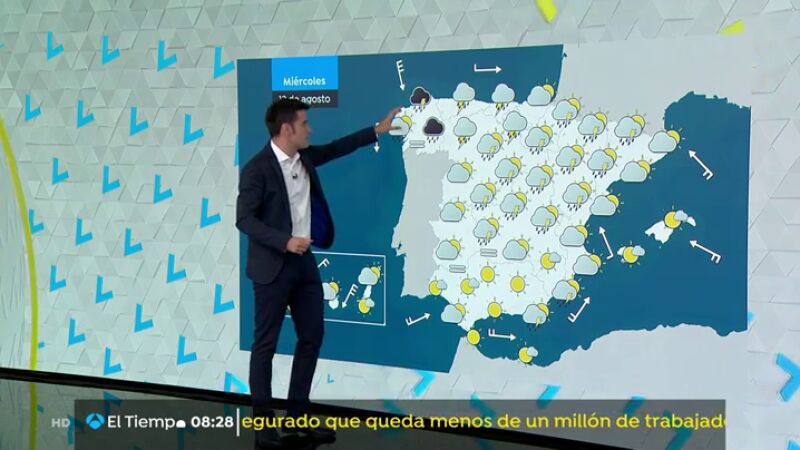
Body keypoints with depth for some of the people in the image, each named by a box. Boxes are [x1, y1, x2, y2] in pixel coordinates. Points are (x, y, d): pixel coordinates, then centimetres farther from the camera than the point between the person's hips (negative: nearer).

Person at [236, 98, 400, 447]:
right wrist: (285, 241, -25)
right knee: (266, 344, 1)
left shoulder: (304, 157, 7)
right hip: (273, 266, -8)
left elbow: (336, 148, 25)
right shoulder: (257, 169, -14)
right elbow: (244, 219, -16)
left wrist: (378, 130, 25)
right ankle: (263, 422, 11)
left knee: (312, 336, 10)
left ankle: (297, 415, 21)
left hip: (304, 262, 8)